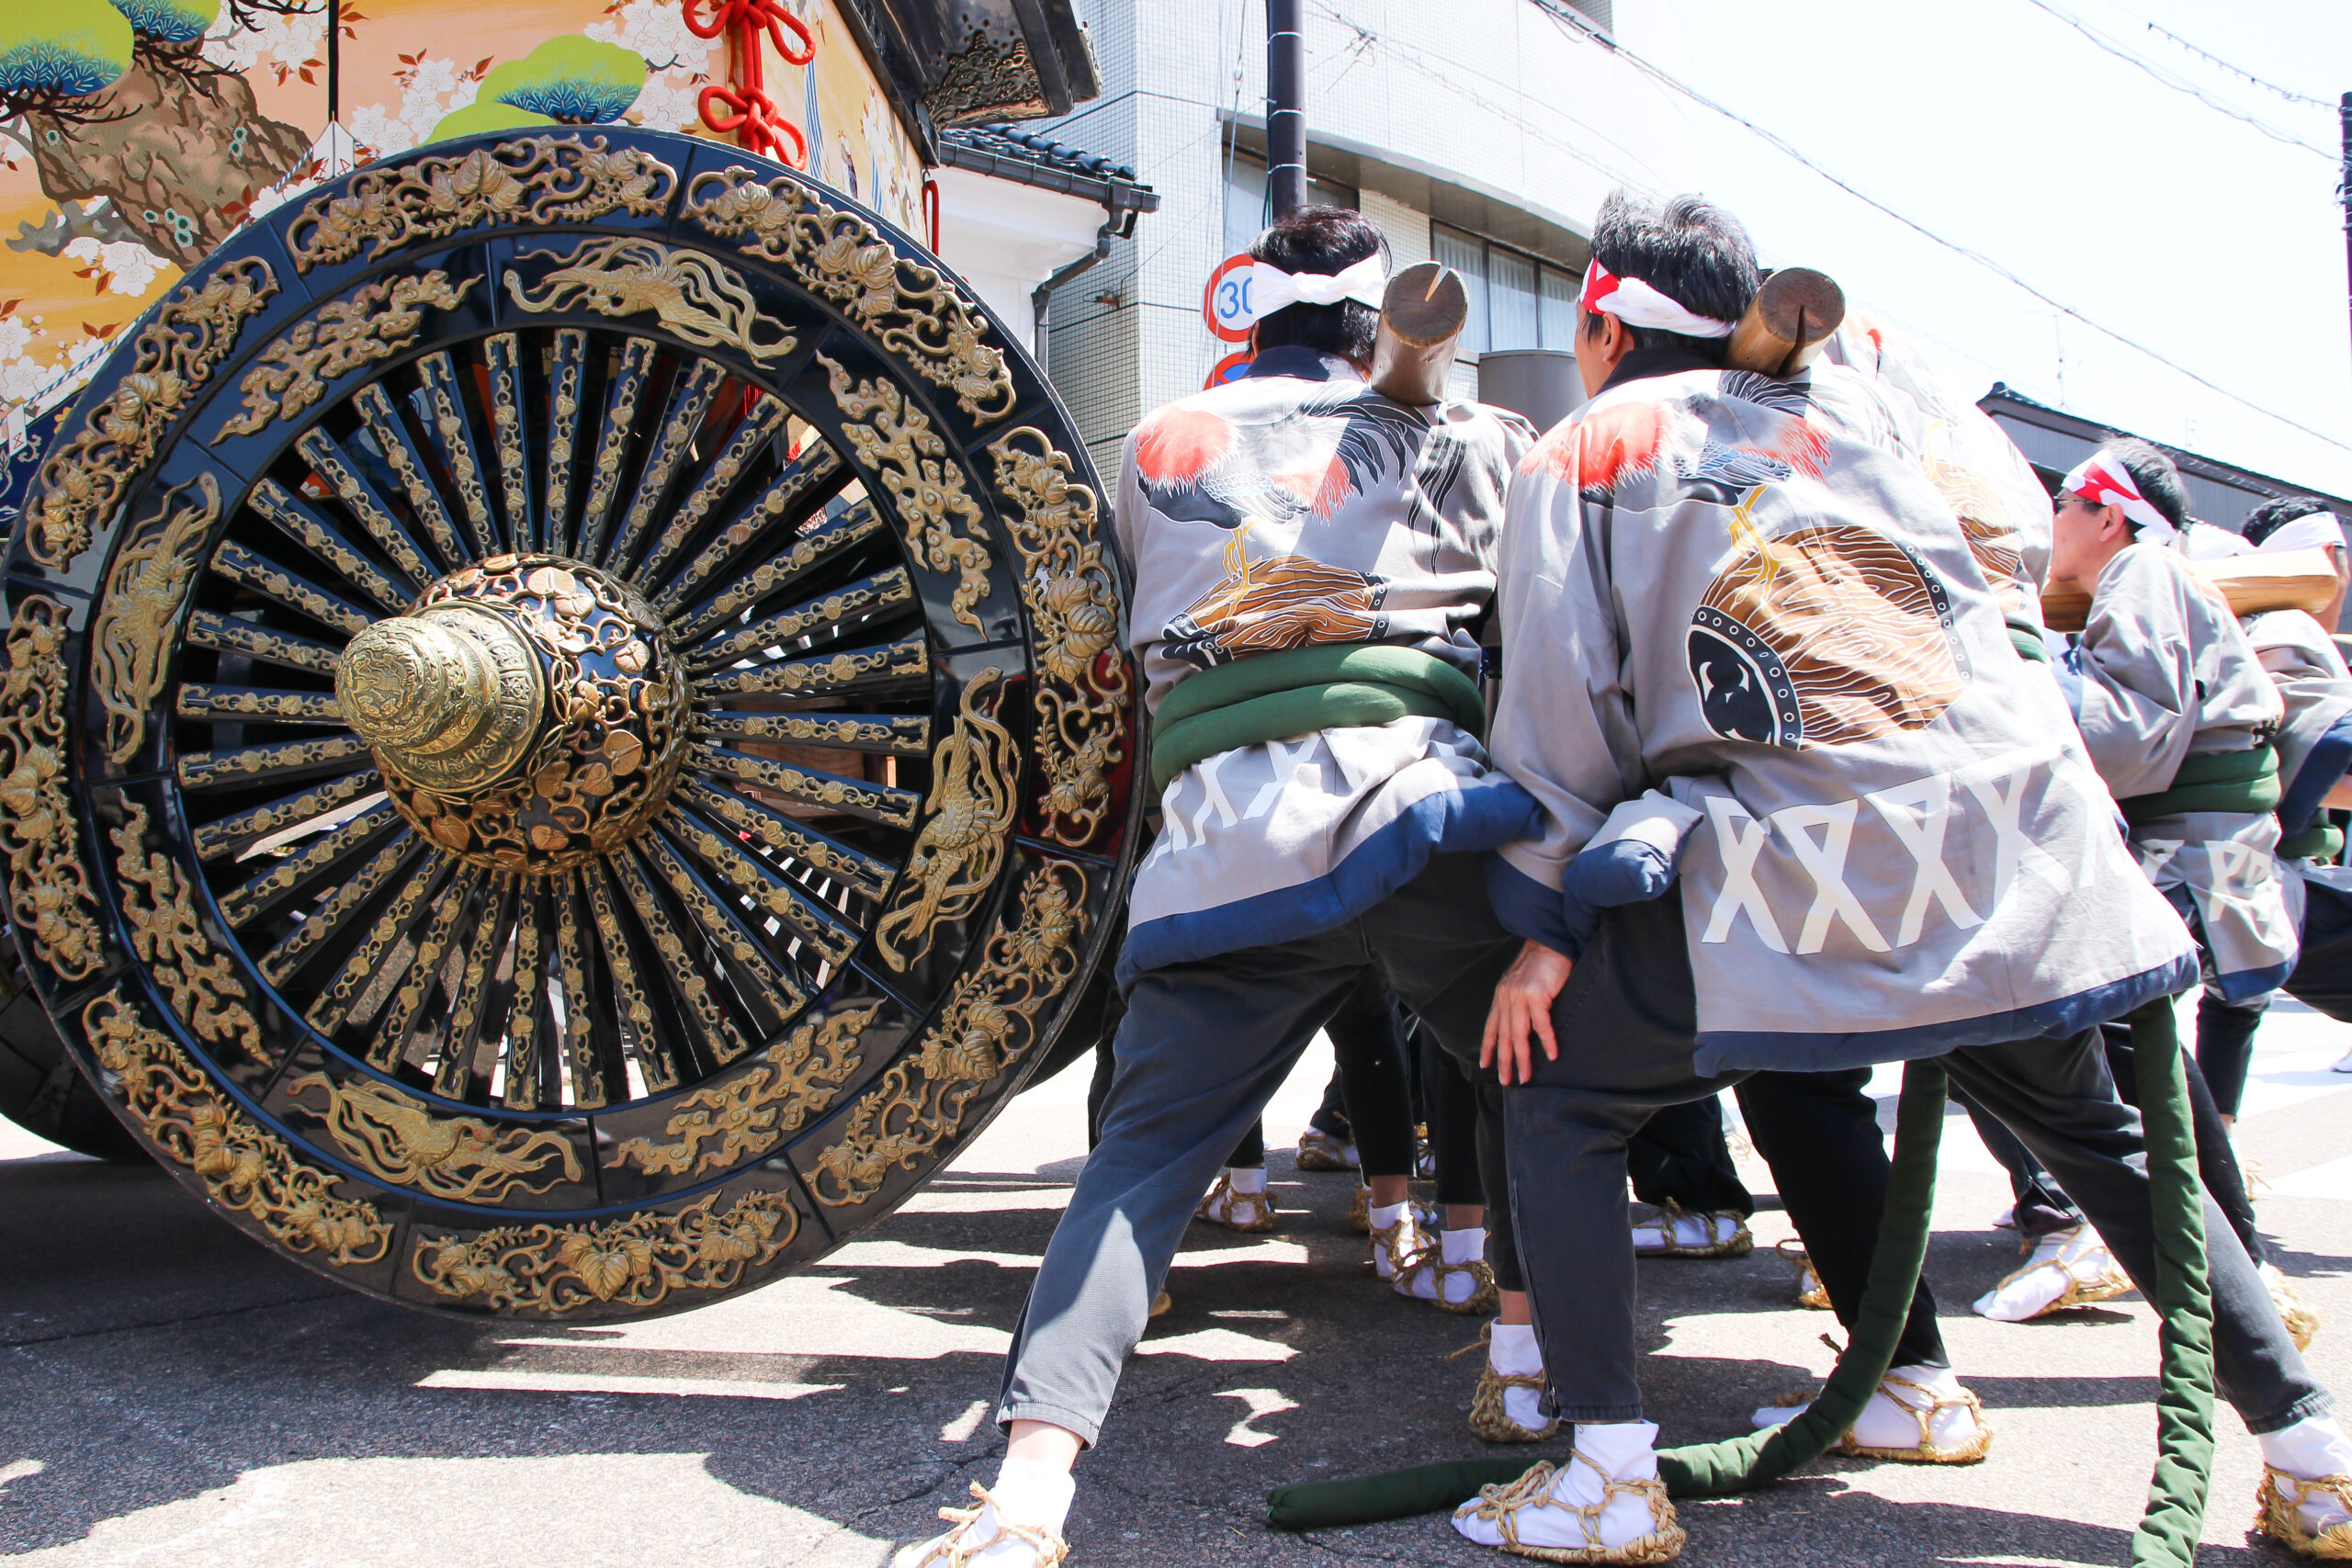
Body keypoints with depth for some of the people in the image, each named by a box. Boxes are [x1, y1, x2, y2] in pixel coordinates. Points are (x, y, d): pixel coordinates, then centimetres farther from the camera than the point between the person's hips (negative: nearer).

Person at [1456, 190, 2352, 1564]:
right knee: (2099, 1130, 24)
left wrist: (1547, 922, 5)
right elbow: (2003, 558, 25)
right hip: (2017, 829, 5)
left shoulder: (1582, 451, 8)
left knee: (1560, 1099, 8)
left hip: (1797, 868, -5)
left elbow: (1556, 699, 2)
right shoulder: (1855, 403, 21)